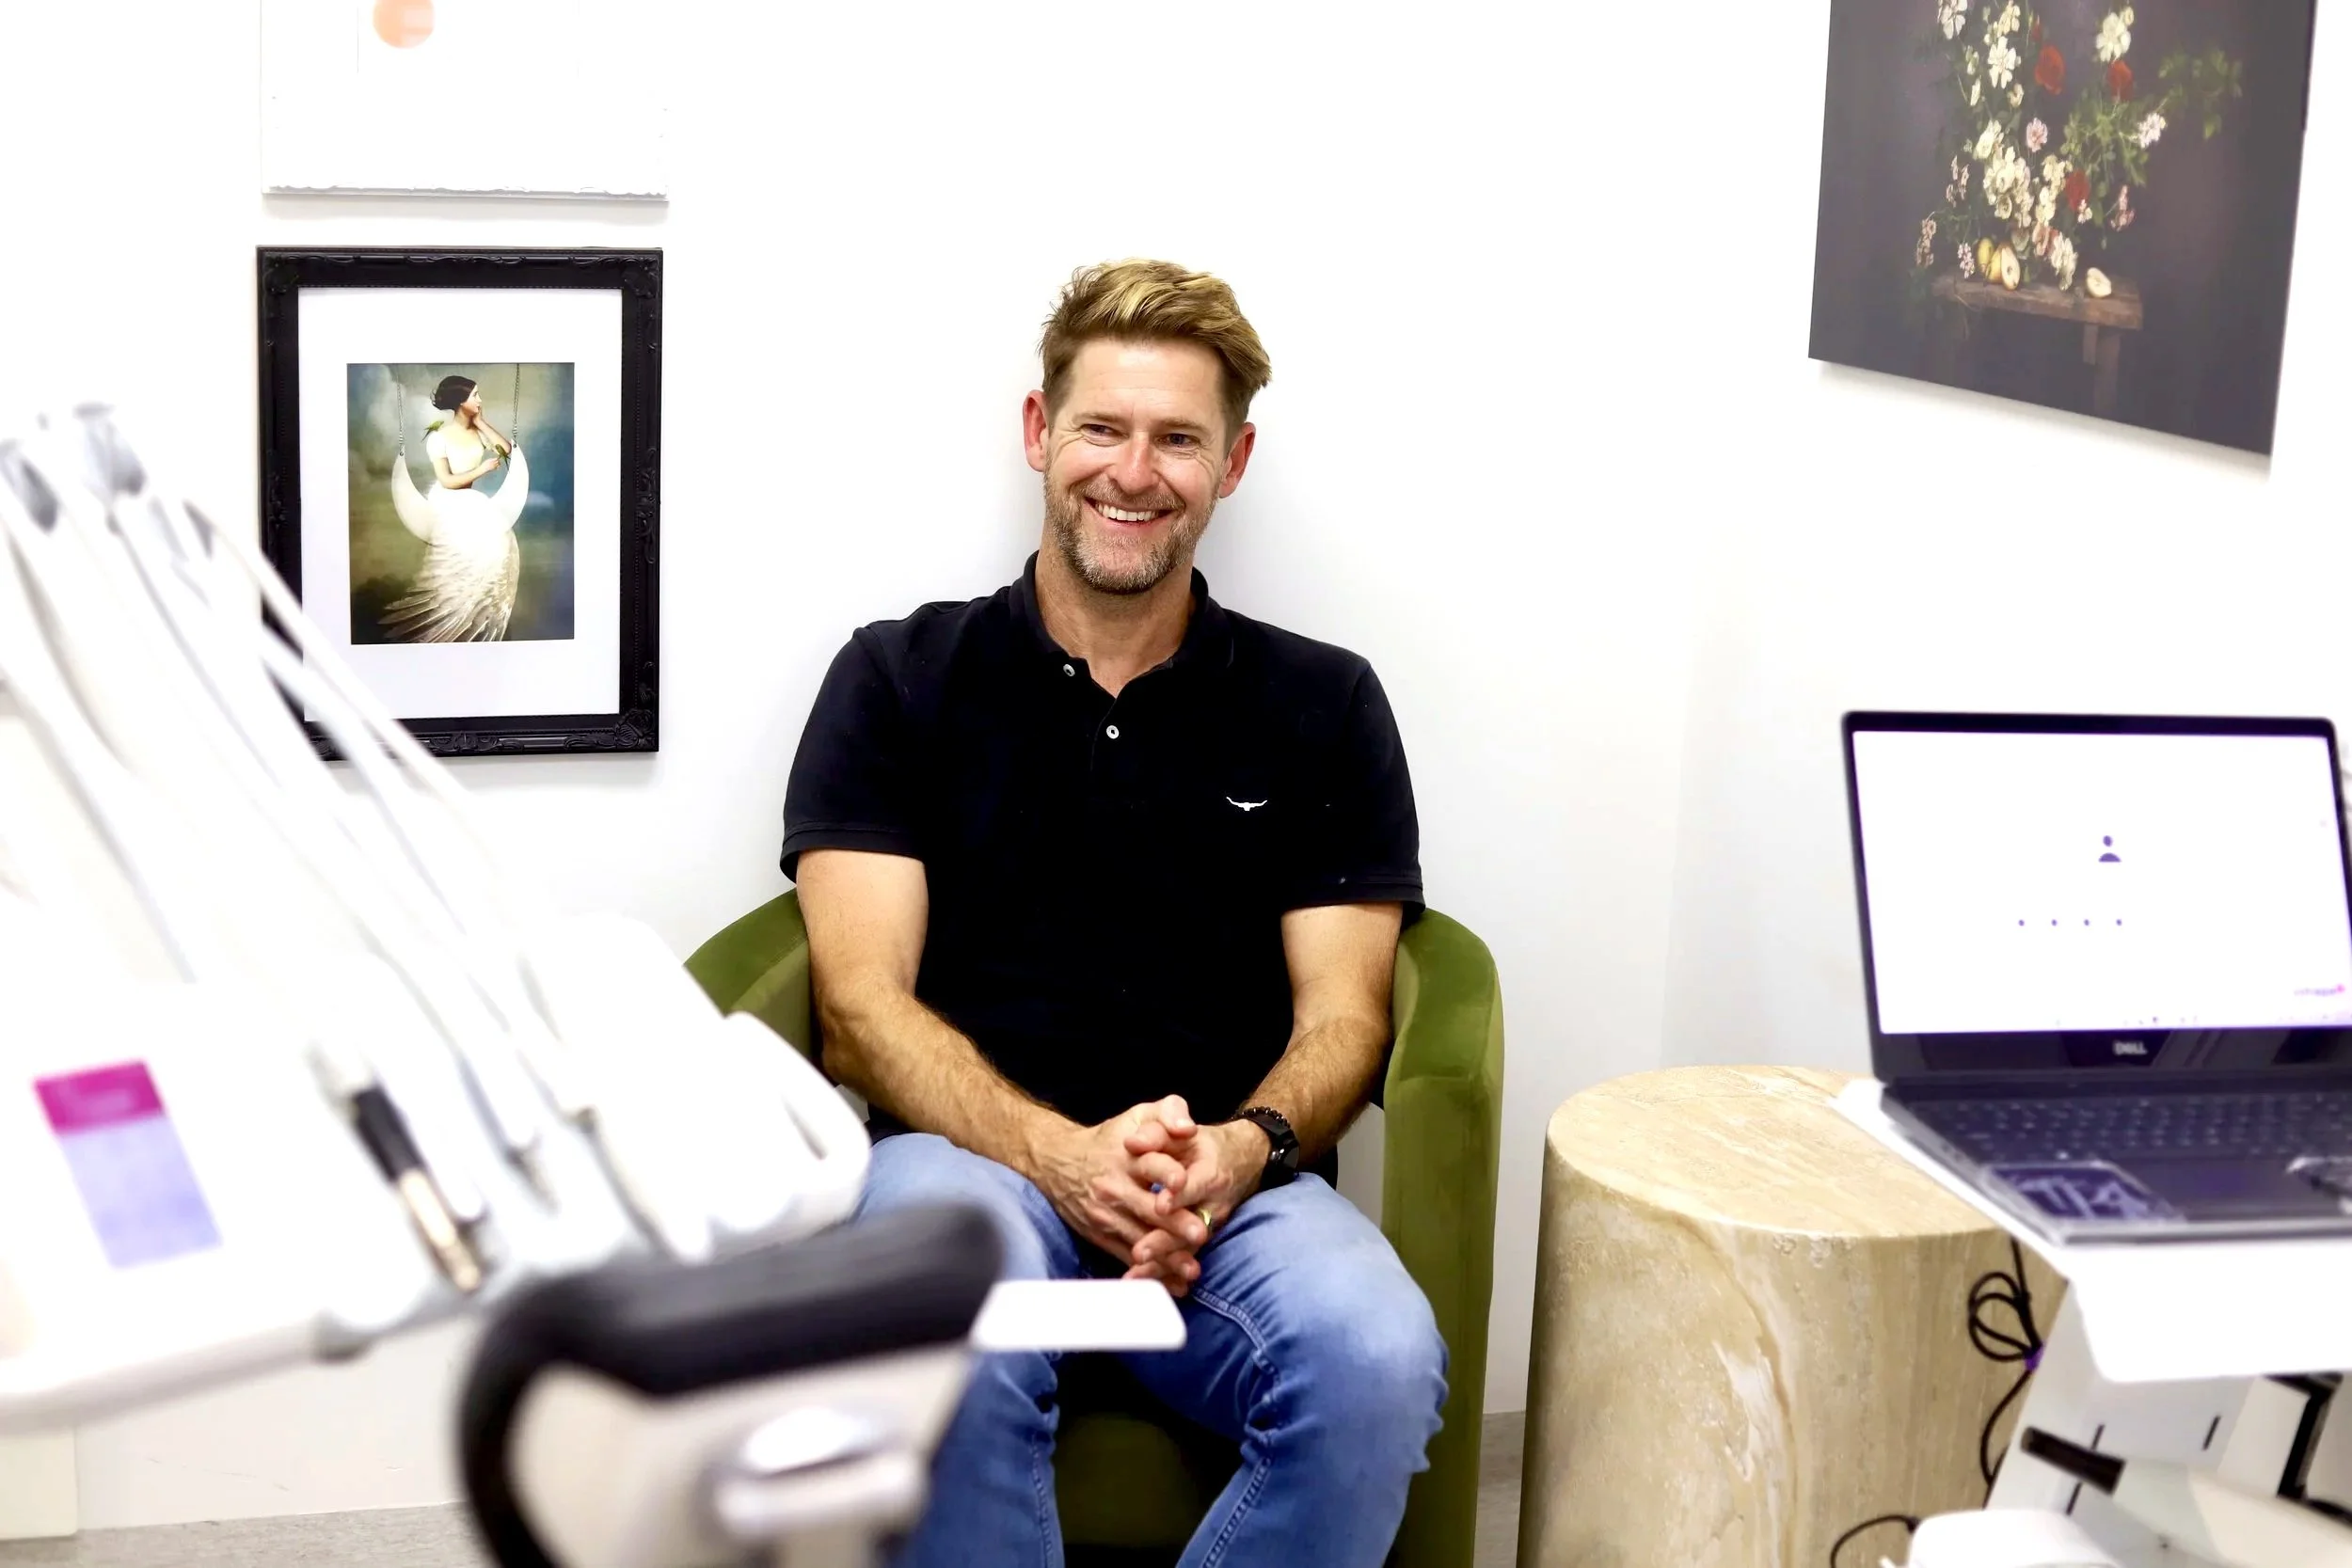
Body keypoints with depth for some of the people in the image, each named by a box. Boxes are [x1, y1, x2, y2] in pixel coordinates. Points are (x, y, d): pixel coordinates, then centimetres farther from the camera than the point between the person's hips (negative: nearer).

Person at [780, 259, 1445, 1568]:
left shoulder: (1324, 707, 14)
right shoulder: (899, 679, 11)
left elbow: (1342, 1012, 9)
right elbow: (863, 1001, 1)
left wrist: (1243, 1151, -15)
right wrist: (1061, 1153, -17)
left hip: (1234, 1181, 2)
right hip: (972, 1149, -1)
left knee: (1380, 1365, -32)